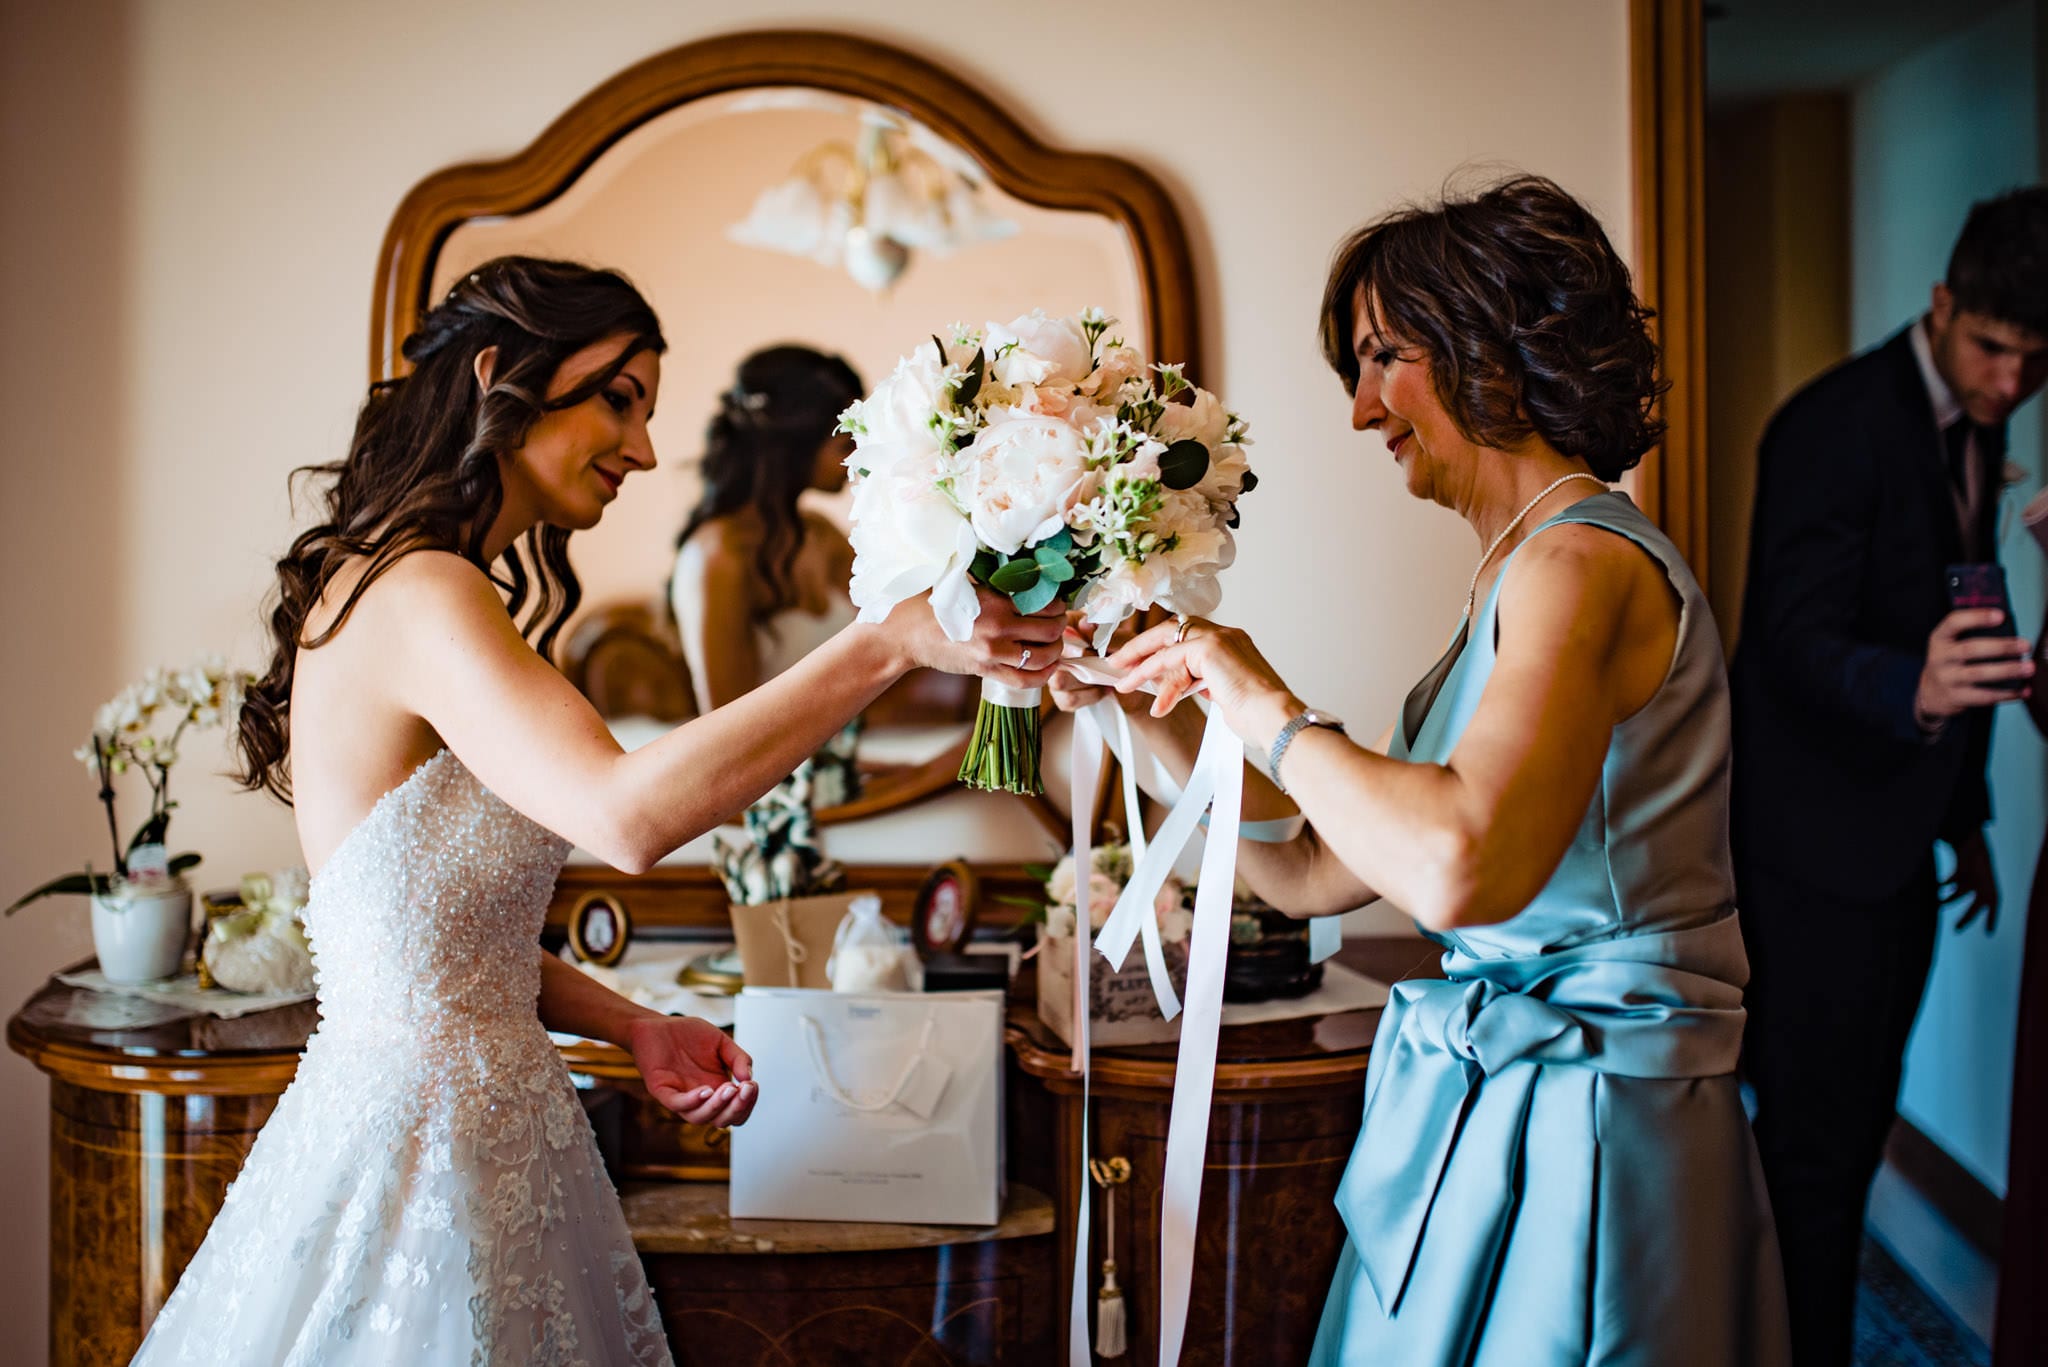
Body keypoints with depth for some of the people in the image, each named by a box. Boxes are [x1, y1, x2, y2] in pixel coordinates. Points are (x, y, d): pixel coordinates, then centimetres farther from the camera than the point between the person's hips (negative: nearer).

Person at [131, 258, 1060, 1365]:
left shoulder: (386, 588, 12)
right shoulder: (419, 595, -18)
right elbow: (629, 815, -34)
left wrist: (635, 1029, 3)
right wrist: (893, 641, -31)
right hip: (427, 1138, -10)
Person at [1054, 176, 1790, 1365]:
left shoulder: (1583, 563, -17)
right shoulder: (1522, 573, 13)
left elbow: (1460, 865, -36)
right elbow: (1317, 874, 13)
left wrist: (1271, 709, -21)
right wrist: (1159, 713, 8)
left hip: (1573, 1145, -9)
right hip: (1485, 1116, 9)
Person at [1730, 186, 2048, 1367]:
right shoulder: (1839, 424, -15)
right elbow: (1798, 640, -22)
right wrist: (1913, 692, -43)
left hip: (1899, 840, 8)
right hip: (1817, 846, -8)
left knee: (1857, 1129, 14)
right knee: (1818, 1143, -4)